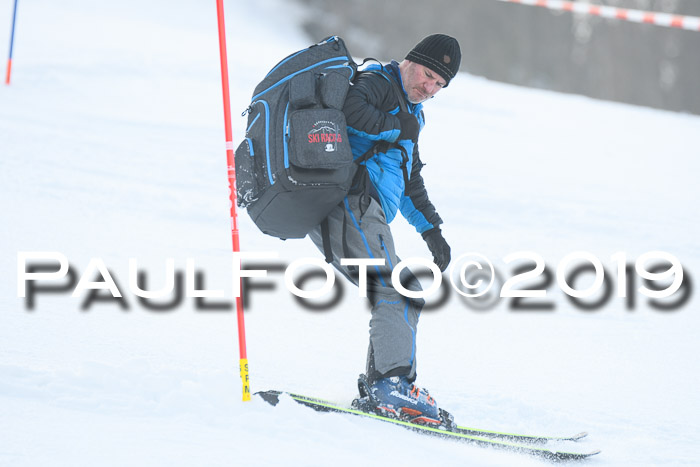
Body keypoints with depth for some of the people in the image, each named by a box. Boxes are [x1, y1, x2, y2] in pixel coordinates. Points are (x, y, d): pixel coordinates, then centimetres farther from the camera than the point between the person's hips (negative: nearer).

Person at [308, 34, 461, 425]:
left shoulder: (410, 114, 31)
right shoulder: (377, 83, 0)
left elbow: (410, 180, 40)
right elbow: (350, 109, -24)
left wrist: (430, 228, 35)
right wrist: (396, 128, -15)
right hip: (350, 200, -11)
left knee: (405, 294, 9)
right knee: (397, 291, -19)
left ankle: (379, 386, 5)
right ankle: (393, 382, -28)